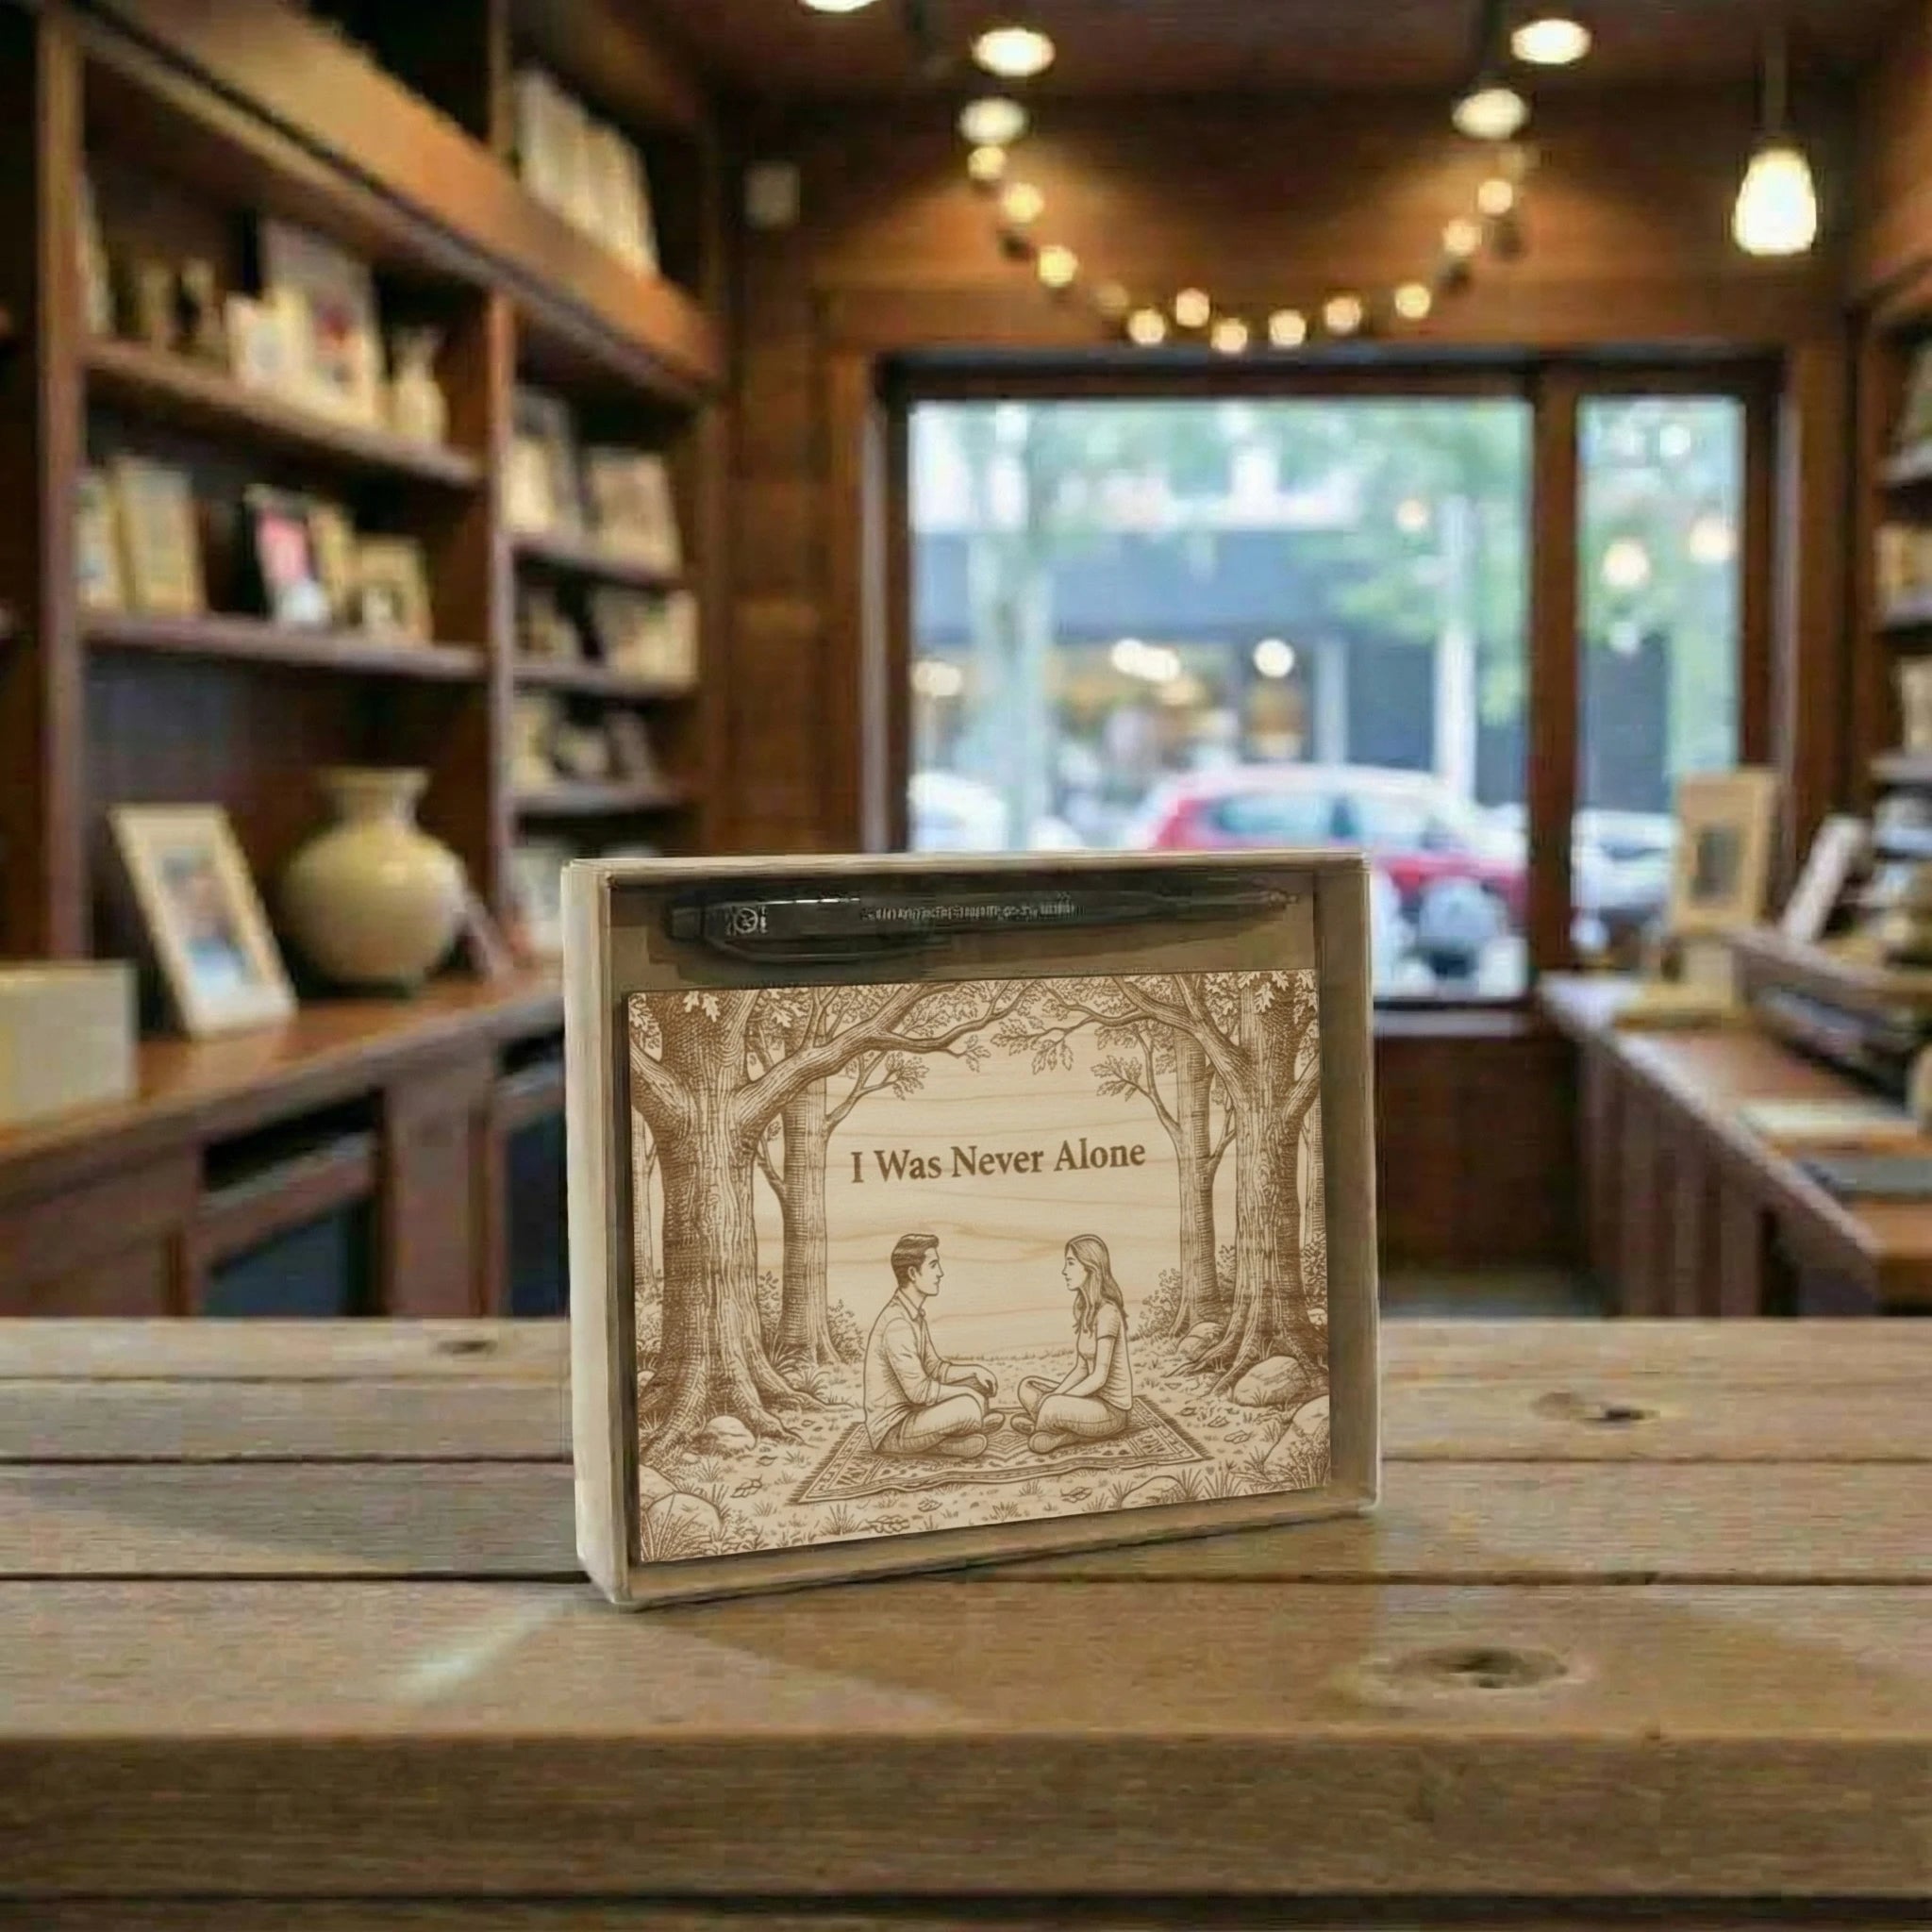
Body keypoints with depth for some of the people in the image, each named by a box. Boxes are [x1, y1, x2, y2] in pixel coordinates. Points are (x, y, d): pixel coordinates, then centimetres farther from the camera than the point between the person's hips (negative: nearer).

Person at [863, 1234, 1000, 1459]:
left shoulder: (915, 1316, 11)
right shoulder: (897, 1324, -22)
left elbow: (935, 1368, 17)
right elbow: (919, 1391, -24)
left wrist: (975, 1370, 1)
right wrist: (967, 1391, -12)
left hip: (910, 1413, 10)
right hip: (891, 1429, -10)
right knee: (968, 1408, -25)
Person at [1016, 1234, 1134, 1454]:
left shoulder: (1107, 1313, -19)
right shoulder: (1083, 1309, 8)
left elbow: (1099, 1377, -20)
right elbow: (1080, 1369, 9)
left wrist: (1053, 1400, -15)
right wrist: (1053, 1397, -6)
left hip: (1112, 1409, -9)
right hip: (1094, 1398, 9)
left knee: (1051, 1409, -31)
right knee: (1028, 1388, 6)